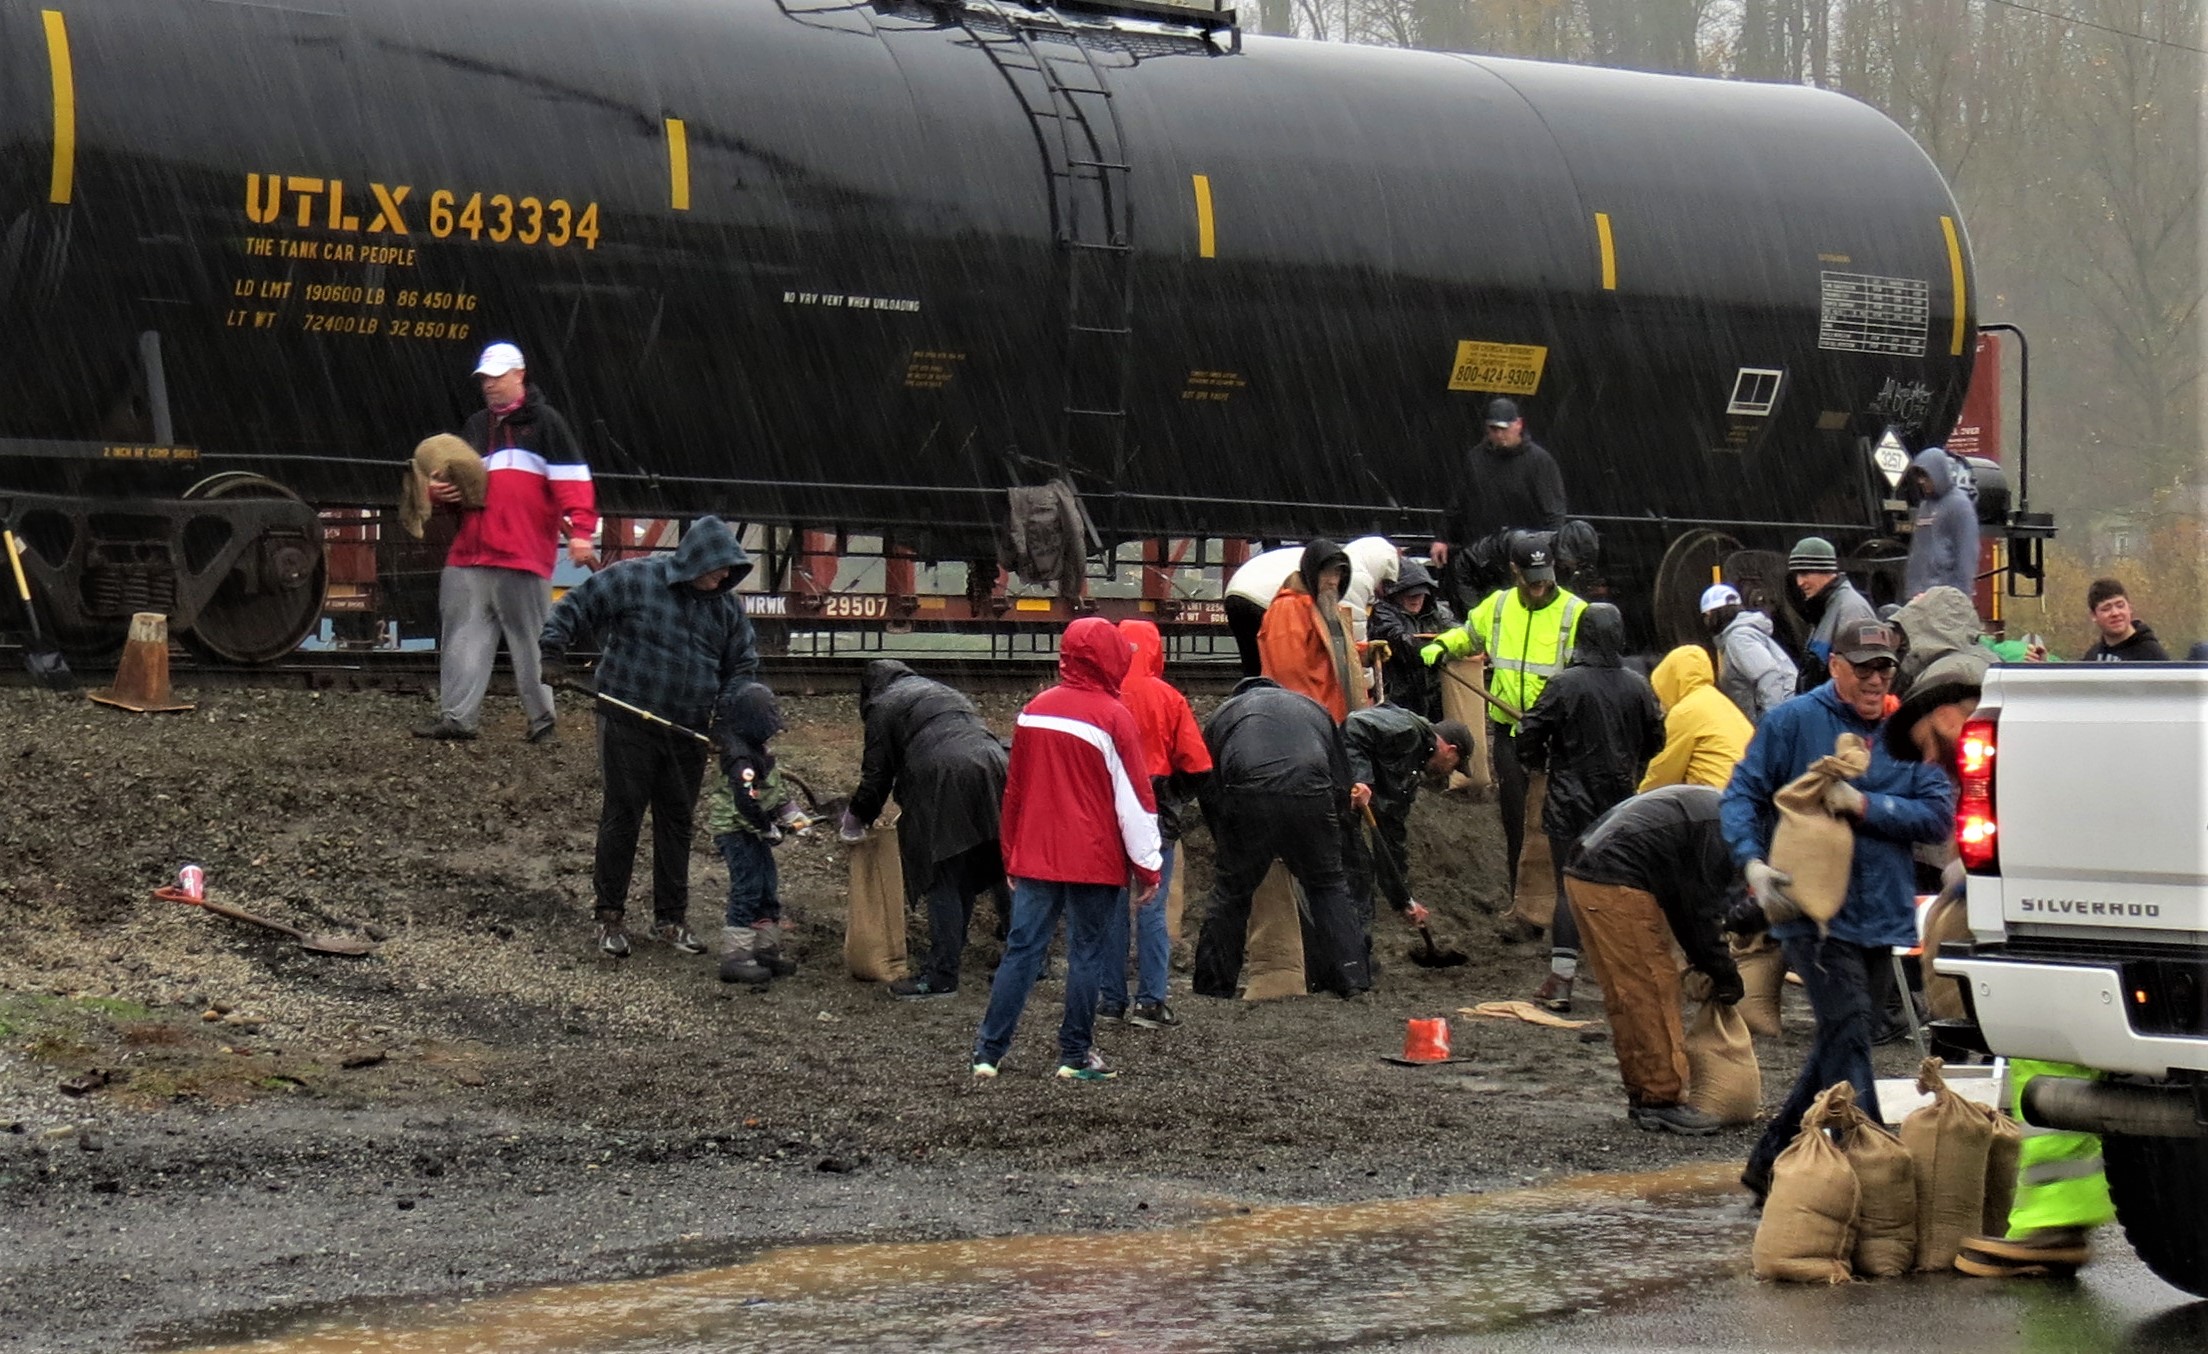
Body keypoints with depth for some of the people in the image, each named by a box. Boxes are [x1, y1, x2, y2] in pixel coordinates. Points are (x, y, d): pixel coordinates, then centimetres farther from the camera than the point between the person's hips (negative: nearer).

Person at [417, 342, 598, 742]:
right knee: (463, 636, 1)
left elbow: (570, 479, -6)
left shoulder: (544, 422, 3)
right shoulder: (475, 426, 22)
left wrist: (579, 530, -17)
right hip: (469, 557, 6)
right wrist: (438, 491, 4)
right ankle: (456, 716, 2)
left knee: (532, 641, -1)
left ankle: (543, 720, 6)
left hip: (525, 557, -6)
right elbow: (457, 481, 28)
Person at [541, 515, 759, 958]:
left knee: (677, 822, 11)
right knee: (622, 817, 1)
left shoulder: (727, 606, 6)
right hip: (628, 727, -5)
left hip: (687, 735, 5)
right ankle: (609, 916, 10)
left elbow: (743, 665, 14)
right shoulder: (633, 580, -9)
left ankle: (670, 918, 21)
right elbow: (576, 606, -3)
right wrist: (552, 650, -14)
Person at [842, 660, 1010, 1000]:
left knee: (943, 881, -3)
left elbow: (877, 773, 9)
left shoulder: (883, 707, 12)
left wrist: (857, 816, 28)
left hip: (944, 782, -7)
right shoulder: (944, 692, 33)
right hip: (991, 766, 7)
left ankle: (941, 975, -5)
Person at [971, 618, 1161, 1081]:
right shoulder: (1112, 717, -10)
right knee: (1087, 952, 4)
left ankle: (988, 1051, 3)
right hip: (1095, 860, -5)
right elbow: (1133, 800, -9)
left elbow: (1014, 787, 13)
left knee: (1022, 948, 6)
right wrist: (1148, 867, -3)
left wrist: (1011, 855, 22)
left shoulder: (1034, 710, 6)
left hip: (1035, 856, 5)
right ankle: (1076, 1056, 7)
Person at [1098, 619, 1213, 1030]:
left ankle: (1111, 999, 12)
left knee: (1111, 907, 10)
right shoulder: (1169, 699, -6)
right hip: (1156, 814, -1)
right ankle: (1149, 1002, -1)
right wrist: (1173, 798, 10)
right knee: (1152, 908, 3)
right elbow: (1196, 764, -6)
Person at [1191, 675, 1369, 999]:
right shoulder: (1312, 709, 34)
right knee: (1329, 885, 17)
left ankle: (1212, 983, 17)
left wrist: (1224, 846, 31)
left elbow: (1208, 790, 24)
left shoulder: (1224, 713, 29)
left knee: (1230, 890, 12)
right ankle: (1350, 976, 13)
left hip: (1247, 800, -1)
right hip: (1310, 798, 1)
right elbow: (1342, 780, 30)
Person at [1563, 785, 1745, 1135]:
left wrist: (1704, 958, 22)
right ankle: (1663, 1101, -2)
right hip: (1616, 886, -11)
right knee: (1651, 994, -5)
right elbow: (1701, 907, -10)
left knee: (1626, 1001, 15)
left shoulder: (1709, 806, 20)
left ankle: (1643, 1097, 21)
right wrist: (1724, 974, 1)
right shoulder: (1725, 828, -12)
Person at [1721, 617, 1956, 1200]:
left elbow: (1939, 814, -1)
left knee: (1838, 1043, 13)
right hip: (1813, 911, -5)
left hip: (1882, 914, 5)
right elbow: (1742, 795, -2)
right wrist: (1753, 863, -19)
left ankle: (1771, 1161, 25)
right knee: (1847, 1034, -14)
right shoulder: (1794, 722, -1)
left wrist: (1865, 805, -14)